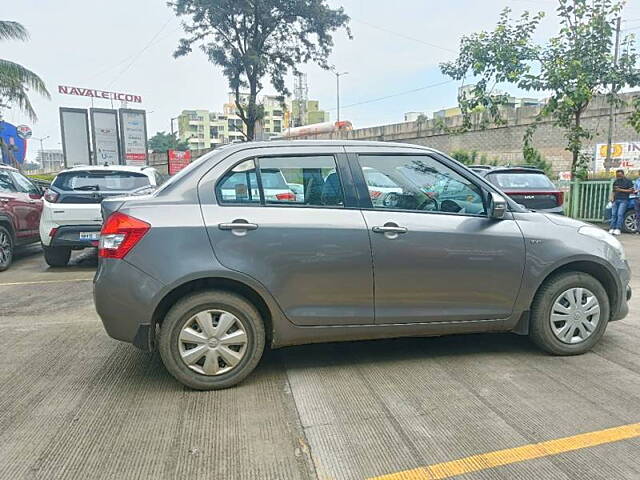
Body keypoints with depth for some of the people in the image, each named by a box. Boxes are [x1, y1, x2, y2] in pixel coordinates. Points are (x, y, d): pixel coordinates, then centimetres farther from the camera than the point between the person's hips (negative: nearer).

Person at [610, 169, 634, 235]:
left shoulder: (628, 181, 3)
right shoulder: (615, 182, 19)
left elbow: (631, 191, -4)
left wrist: (621, 190, -11)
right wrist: (612, 198, 9)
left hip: (623, 200, -5)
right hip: (616, 200, 5)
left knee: (620, 214, -14)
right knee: (613, 214, -3)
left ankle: (618, 229, -17)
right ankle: (612, 229, -4)